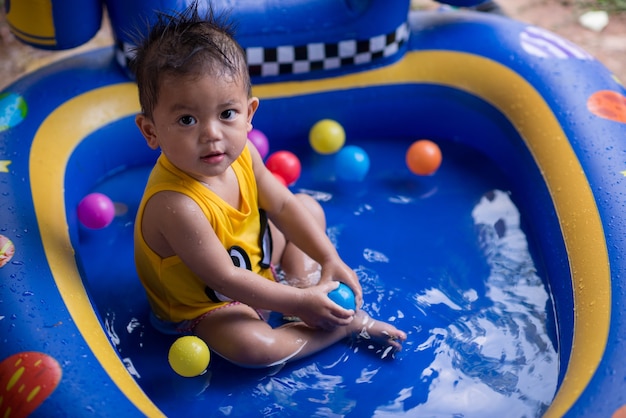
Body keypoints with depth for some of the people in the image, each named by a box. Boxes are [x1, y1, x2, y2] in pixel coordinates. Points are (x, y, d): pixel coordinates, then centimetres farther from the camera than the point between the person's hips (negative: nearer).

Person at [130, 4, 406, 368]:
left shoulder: (240, 152, -18)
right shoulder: (175, 205, -41)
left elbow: (283, 205, -3)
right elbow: (226, 280, -33)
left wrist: (329, 258, -11)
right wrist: (300, 303, -27)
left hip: (254, 255, 8)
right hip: (206, 304, -7)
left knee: (309, 206, 16)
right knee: (253, 345, -34)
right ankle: (352, 323, -12)